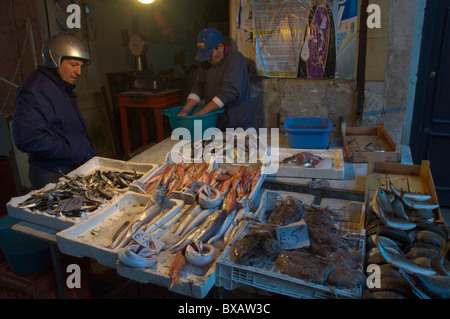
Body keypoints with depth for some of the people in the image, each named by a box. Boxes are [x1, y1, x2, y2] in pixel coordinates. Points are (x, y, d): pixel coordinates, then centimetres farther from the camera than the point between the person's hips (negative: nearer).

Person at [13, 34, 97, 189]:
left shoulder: (65, 90, 18)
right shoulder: (34, 91, -14)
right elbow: (27, 138, -25)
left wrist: (92, 156, 11)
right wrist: (74, 154, -20)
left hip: (79, 169, 9)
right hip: (53, 177, -8)